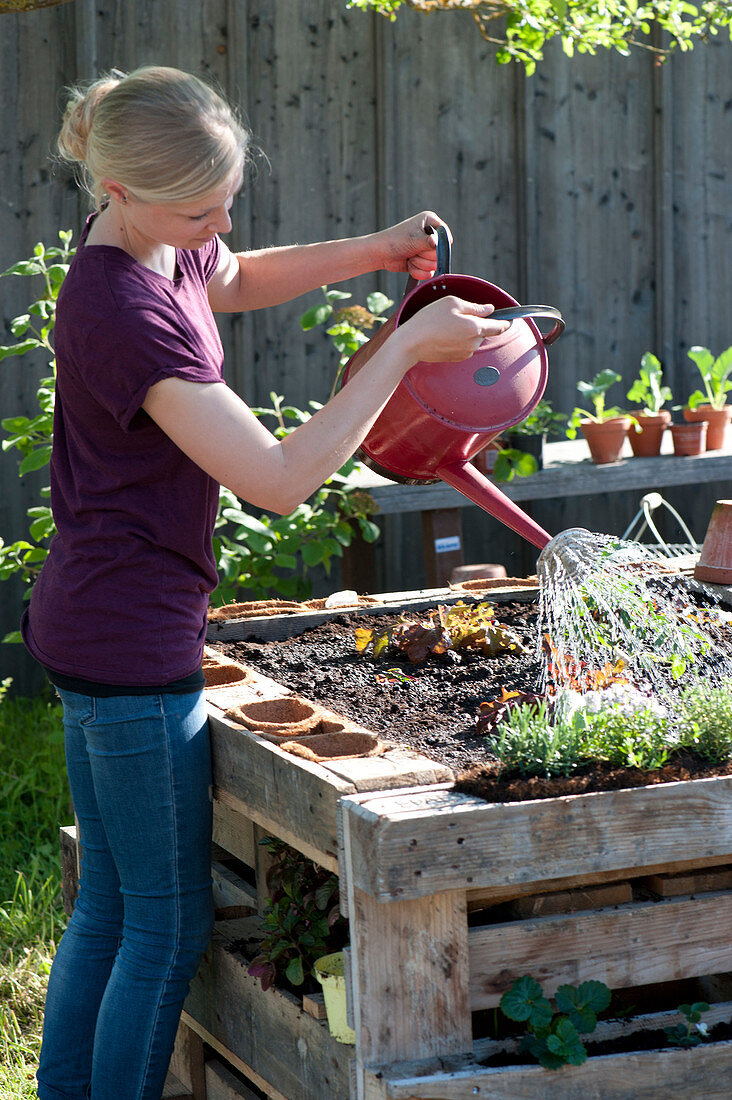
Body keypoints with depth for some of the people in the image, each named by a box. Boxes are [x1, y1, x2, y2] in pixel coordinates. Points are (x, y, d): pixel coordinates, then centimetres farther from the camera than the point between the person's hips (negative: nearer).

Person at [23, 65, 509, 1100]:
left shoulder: (160, 247, 4)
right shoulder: (126, 314, -26)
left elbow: (235, 281, 30)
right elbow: (281, 478, -28)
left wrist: (371, 251, 13)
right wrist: (404, 347, -21)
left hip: (89, 628, 10)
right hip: (135, 643, -10)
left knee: (108, 908, 17)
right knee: (170, 924, 2)